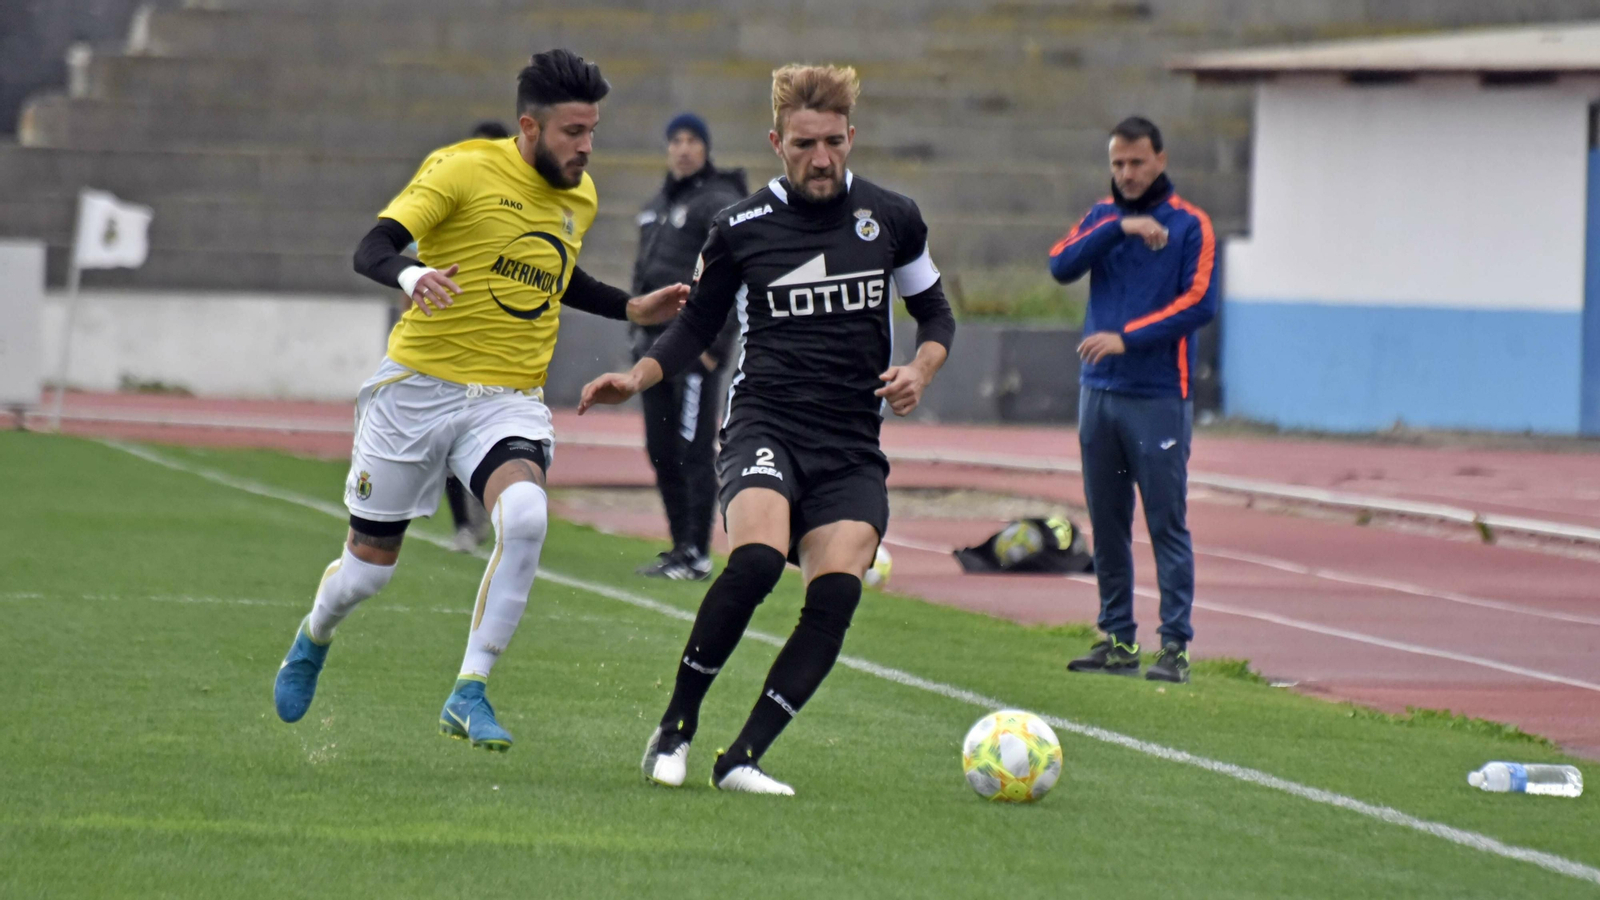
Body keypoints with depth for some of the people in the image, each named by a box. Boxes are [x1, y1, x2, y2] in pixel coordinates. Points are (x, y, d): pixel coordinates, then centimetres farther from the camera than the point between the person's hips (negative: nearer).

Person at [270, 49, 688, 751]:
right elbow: (371, 249, -20)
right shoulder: (463, 169, -11)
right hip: (419, 389, -3)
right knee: (370, 563, 8)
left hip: (510, 401, 3)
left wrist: (632, 309, 17)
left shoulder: (581, 197, 8)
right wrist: (411, 275, -41)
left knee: (525, 515, -29)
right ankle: (314, 641, 45)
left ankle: (469, 694, -21)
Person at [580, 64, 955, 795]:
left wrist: (920, 370, 0)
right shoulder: (741, 228, 4)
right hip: (765, 423, -2)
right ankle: (675, 728, -13)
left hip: (852, 446, 2)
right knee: (756, 560, -29)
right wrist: (639, 377, -2)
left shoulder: (892, 218, 8)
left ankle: (743, 758, -10)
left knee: (836, 596, -19)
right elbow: (697, 325, 15)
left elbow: (935, 314, 20)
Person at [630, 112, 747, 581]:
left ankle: (697, 555, -9)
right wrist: (639, 333, 18)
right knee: (661, 450, 9)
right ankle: (679, 548, 16)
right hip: (656, 341, 9)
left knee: (694, 449, -10)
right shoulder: (656, 207, 19)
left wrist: (716, 343, -19)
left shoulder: (720, 203, -7)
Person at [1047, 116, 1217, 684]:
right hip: (1099, 392, 5)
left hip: (1158, 398, -5)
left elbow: (1199, 303, -11)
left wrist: (1128, 337, -18)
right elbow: (1061, 267, -5)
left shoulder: (1190, 226, -1)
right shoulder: (1102, 217, 12)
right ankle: (1118, 641, 16)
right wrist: (1120, 227, -16)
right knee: (1107, 525, 8)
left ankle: (1175, 646, -5)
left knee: (1167, 524, -6)